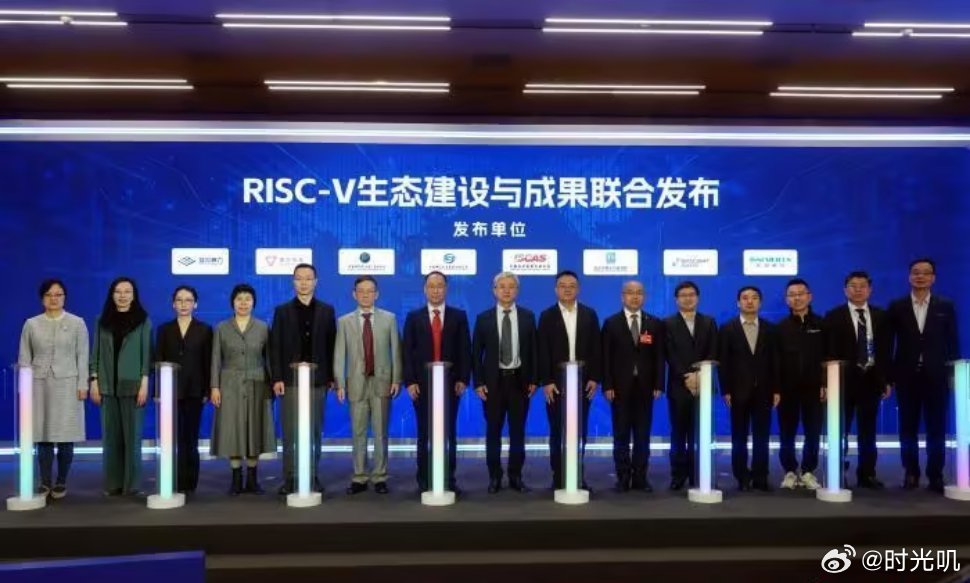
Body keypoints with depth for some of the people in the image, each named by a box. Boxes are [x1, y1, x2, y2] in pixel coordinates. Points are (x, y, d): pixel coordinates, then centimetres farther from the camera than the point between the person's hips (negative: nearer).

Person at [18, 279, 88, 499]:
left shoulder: (77, 323, 5)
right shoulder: (31, 324, 8)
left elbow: (82, 356, 2)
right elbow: (24, 358, 8)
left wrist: (83, 385, -4)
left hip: (67, 385, -1)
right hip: (39, 384, 1)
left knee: (66, 437, -1)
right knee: (42, 436, 0)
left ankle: (61, 482, 10)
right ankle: (45, 483, 9)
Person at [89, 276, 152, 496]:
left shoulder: (143, 321, 2)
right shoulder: (103, 321, 9)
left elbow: (147, 354, -2)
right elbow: (96, 353, 8)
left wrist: (144, 383, -8)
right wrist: (94, 381, 1)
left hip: (132, 386, -2)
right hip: (108, 386, 3)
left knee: (132, 435, -1)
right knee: (110, 435, 5)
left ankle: (132, 485, 5)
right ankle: (112, 484, 12)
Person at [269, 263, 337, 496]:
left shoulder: (326, 310, 8)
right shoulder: (282, 311, 6)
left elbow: (332, 345, 5)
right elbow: (275, 347, 2)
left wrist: (332, 377, -1)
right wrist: (277, 378, -6)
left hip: (317, 380, 1)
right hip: (290, 380, 0)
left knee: (314, 432, 5)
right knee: (290, 433, 2)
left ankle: (313, 477, 13)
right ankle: (289, 479, 8)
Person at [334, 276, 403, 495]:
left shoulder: (389, 318, 5)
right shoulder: (344, 321, 6)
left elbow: (396, 351, 2)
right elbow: (339, 355, 2)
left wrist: (397, 379, -5)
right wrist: (340, 384, -5)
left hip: (382, 382, 0)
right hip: (357, 383, 1)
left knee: (381, 433, 4)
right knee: (358, 433, 5)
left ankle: (380, 477, 12)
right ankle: (359, 478, 14)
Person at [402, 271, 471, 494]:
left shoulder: (459, 316, 6)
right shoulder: (413, 317, 7)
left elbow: (465, 350, 3)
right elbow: (407, 352, 2)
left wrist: (462, 379, -6)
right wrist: (409, 381, -7)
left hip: (450, 383, 0)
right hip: (422, 383, 0)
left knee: (449, 432, 4)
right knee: (424, 433, 5)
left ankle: (449, 478, 11)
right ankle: (424, 480, 12)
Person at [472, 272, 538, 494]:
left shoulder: (527, 316, 3)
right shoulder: (484, 318, 0)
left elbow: (533, 349, 4)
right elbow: (476, 353, 1)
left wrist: (533, 379, -1)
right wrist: (478, 382, -5)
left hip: (519, 380, 1)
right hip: (493, 380, -1)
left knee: (517, 431, 7)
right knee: (493, 431, 6)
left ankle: (516, 476, 17)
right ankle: (494, 477, 16)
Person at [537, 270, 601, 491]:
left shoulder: (590, 314, 7)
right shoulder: (547, 315, 2)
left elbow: (596, 348, 5)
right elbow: (542, 351, -3)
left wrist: (595, 378, -2)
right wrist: (546, 381, -10)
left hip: (583, 381, 2)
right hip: (556, 382, -1)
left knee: (579, 430, 6)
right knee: (557, 431, 3)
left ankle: (578, 475, 14)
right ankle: (558, 476, 10)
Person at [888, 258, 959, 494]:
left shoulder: (946, 306, 5)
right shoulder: (897, 307, 3)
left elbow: (953, 342, 5)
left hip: (936, 376, 0)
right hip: (907, 375, 0)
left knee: (936, 428, 3)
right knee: (908, 428, 6)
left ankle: (935, 475, 12)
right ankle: (911, 473, 15)